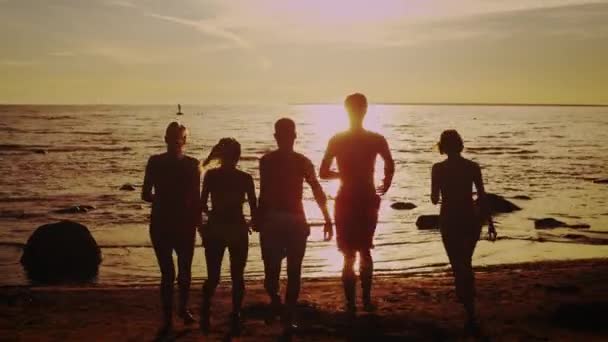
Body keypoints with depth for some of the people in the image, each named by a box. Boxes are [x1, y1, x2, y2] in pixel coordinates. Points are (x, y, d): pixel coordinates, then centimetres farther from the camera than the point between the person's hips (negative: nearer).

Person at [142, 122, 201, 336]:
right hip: (161, 224, -1)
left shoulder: (191, 164, -1)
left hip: (185, 224, 1)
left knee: (184, 271, 11)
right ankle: (167, 319, 8)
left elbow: (196, 199, 1)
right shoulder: (155, 163, -2)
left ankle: (183, 308, 34)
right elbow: (146, 195, 2)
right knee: (168, 273, -2)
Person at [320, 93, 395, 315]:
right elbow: (390, 166, 10)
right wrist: (385, 185, 26)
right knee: (365, 251, 19)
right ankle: (366, 300, 22)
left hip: (346, 202, -1)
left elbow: (323, 173, -5)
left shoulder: (336, 140, -6)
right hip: (368, 201, 1)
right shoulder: (377, 140, -5)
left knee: (349, 255, 6)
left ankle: (351, 305, 5)